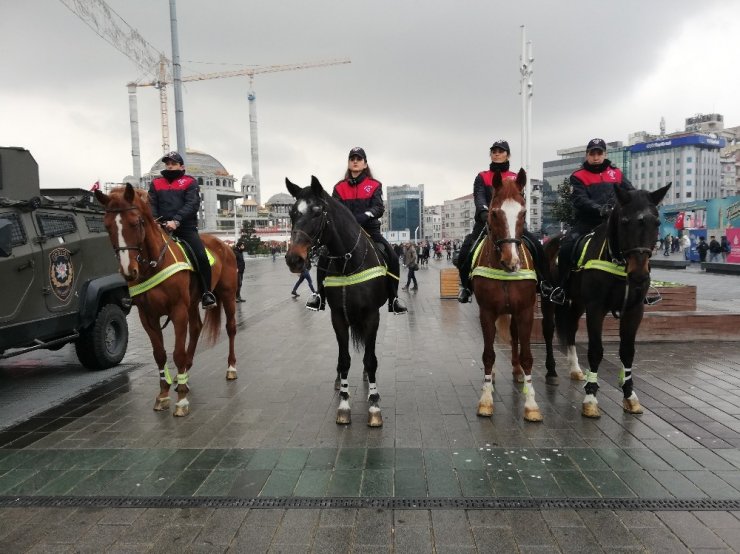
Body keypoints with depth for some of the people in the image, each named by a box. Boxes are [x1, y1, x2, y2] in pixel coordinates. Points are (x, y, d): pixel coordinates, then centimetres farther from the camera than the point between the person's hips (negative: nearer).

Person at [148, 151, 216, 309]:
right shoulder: (156, 183, 20)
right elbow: (151, 206, 9)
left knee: (201, 257, -21)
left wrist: (176, 221, -21)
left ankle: (207, 293, -10)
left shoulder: (190, 182, 10)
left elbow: (192, 204, -6)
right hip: (162, 228, 4)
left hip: (186, 227, -3)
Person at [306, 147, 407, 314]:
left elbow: (378, 208, -9)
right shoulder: (339, 187, 9)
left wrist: (361, 217, -27)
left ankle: (393, 299, -8)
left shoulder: (374, 185, 5)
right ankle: (320, 295, 1)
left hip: (370, 230, -1)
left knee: (392, 258, -20)